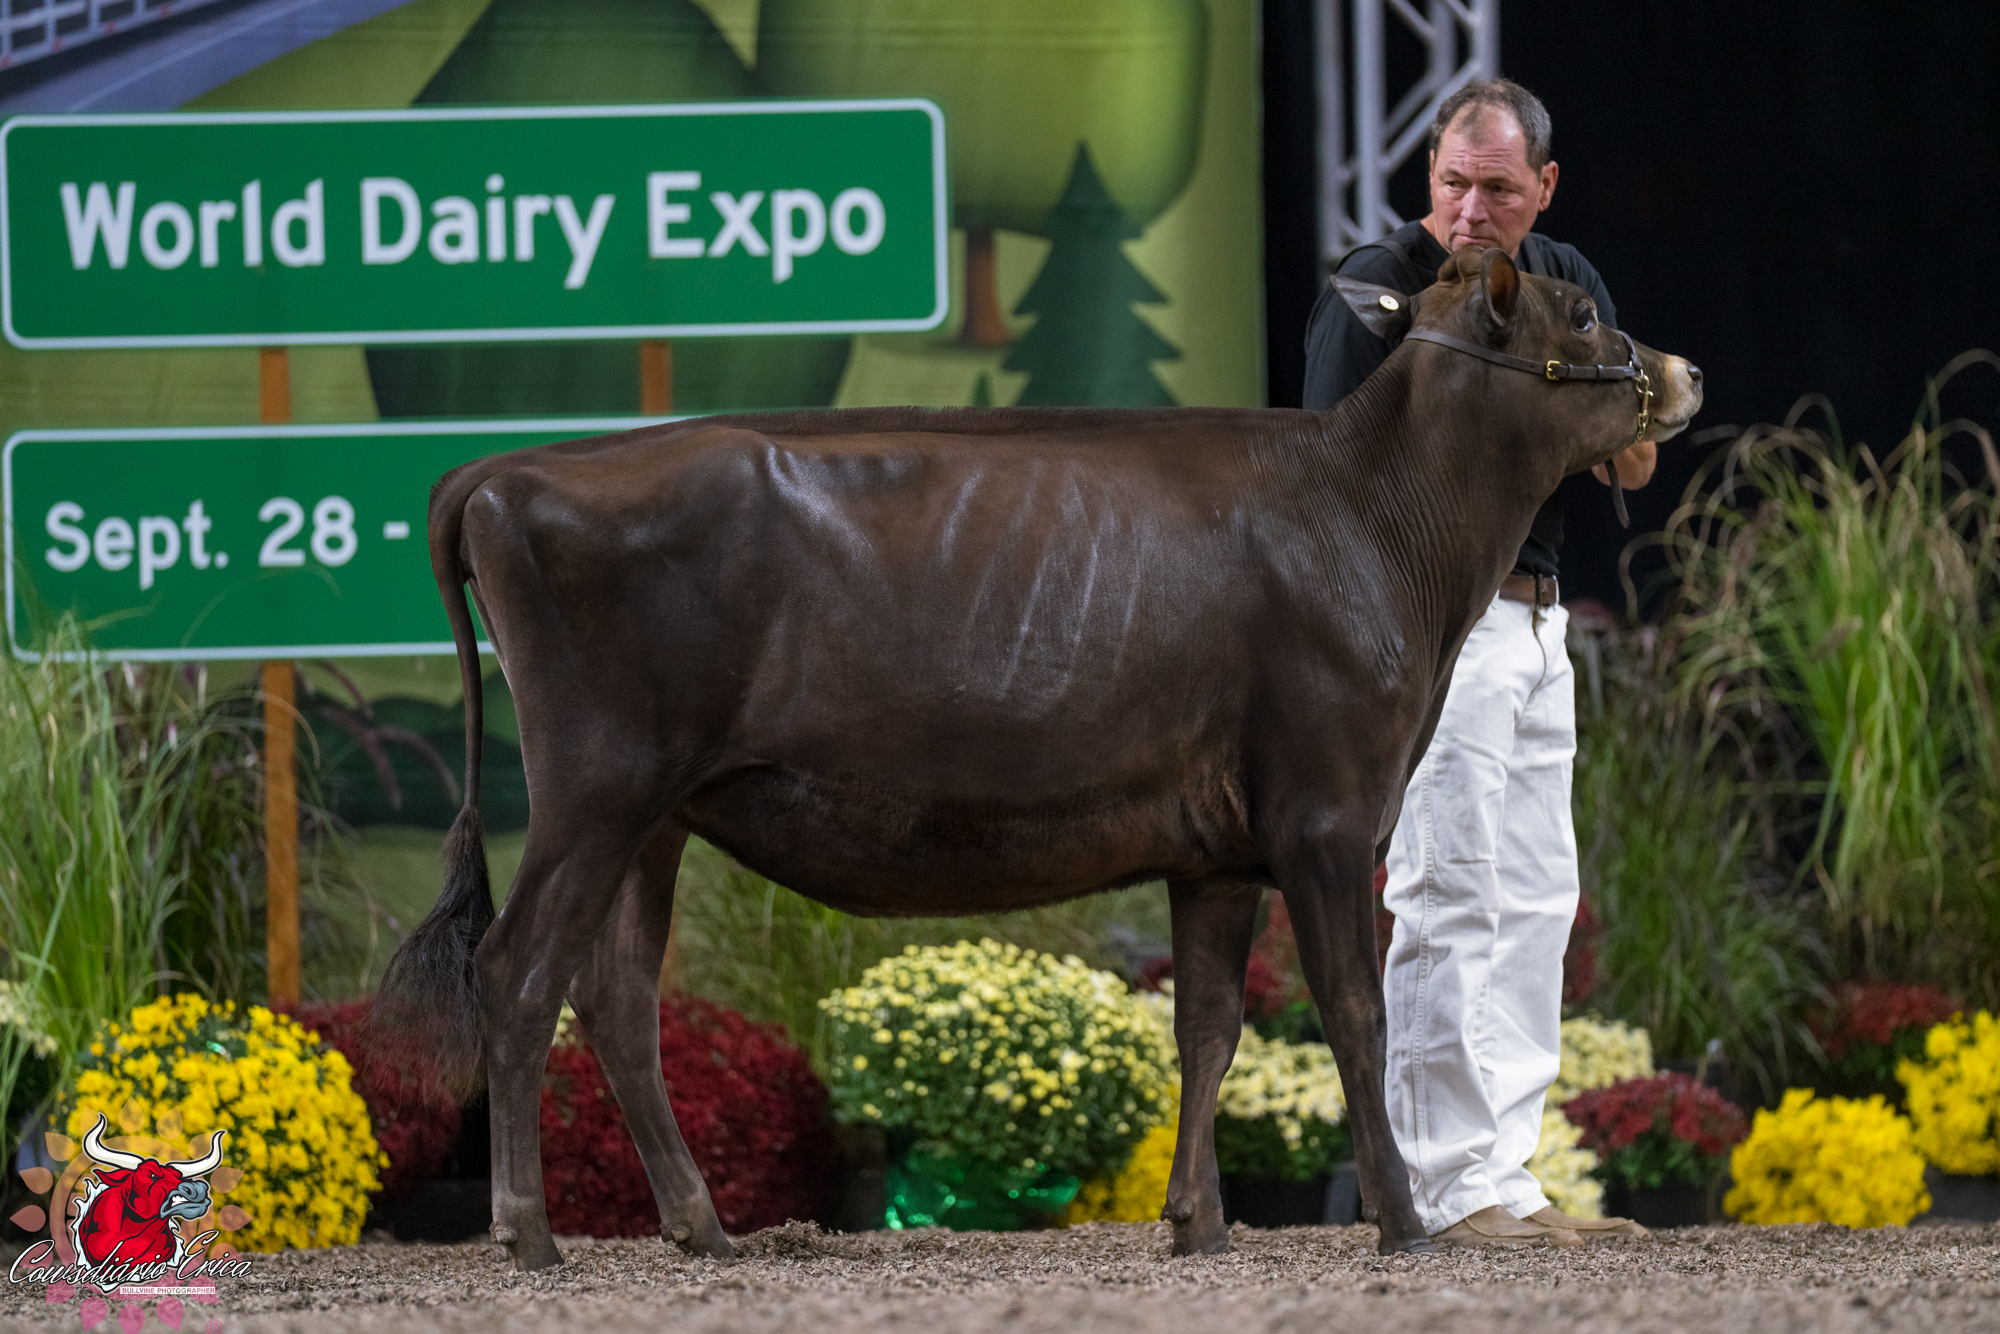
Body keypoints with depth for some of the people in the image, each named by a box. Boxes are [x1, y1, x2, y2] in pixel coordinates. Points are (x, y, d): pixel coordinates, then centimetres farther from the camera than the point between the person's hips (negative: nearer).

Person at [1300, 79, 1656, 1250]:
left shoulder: (1563, 281, 12)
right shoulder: (1380, 288, -9)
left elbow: (1636, 466, 9)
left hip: (1535, 618, 8)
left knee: (1538, 901, 8)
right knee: (1452, 897, -11)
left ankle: (1507, 1180, 13)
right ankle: (1450, 1189, -12)